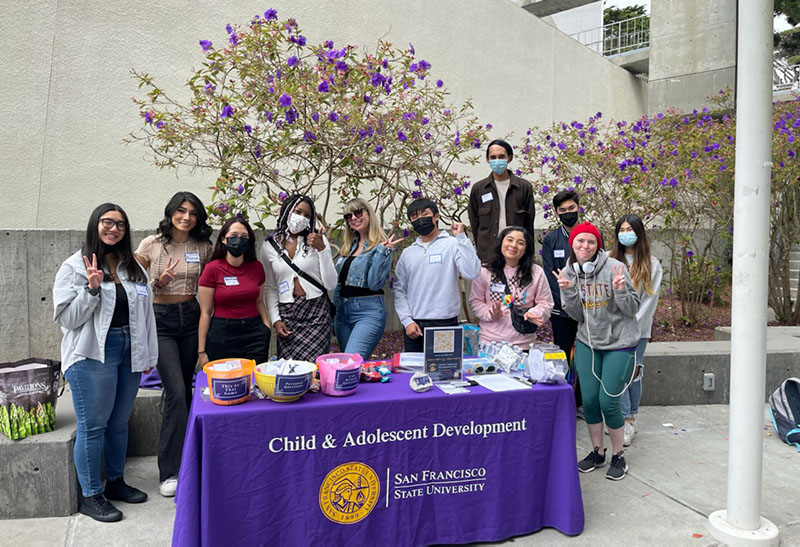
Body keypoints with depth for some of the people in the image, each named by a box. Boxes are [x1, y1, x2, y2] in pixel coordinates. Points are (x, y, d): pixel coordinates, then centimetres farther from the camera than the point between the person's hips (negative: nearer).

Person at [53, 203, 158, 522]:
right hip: (93, 356, -5)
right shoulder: (75, 267, -4)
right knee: (92, 425, 2)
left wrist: (150, 355, 9)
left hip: (130, 353, 5)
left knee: (119, 422, 16)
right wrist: (92, 289, -22)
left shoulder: (134, 268, 11)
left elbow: (146, 312, 11)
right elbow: (66, 318, -9)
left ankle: (115, 481, 33)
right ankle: (90, 495, 17)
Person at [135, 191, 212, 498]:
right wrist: (158, 282, -17)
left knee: (185, 390, 11)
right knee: (176, 392, -13)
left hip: (191, 318, 4)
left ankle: (182, 458, 27)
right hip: (160, 320, -4)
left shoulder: (203, 248, 6)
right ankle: (170, 471, -5)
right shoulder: (151, 245, -3)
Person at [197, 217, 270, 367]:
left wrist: (268, 330, 3)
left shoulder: (256, 267, 5)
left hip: (254, 334, 3)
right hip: (222, 335, -3)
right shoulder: (212, 269, -5)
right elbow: (205, 313, -3)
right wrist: (201, 351, -4)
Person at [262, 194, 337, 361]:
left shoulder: (318, 240, -1)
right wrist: (275, 320, 1)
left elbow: (331, 284, -7)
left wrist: (322, 249, -15)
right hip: (287, 315, 2)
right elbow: (271, 289, 12)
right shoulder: (269, 247, 6)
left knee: (313, 366, -11)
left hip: (317, 312, -1)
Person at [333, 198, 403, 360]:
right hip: (342, 311, 8)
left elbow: (375, 284, -17)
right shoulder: (349, 246, 14)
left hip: (368, 312, -7)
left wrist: (382, 251, -23)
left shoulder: (382, 246, -6)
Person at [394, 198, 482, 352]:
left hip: (445, 323, -3)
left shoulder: (452, 245, -1)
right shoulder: (408, 253, 11)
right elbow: (399, 290, 9)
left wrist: (461, 237, -14)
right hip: (414, 326, 4)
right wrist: (407, 321, -2)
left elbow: (471, 272, -15)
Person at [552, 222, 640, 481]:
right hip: (587, 343, 4)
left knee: (608, 401, -4)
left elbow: (633, 309, -9)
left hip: (619, 343, -4)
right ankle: (597, 452, 27)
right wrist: (568, 292, -14)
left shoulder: (614, 268, -14)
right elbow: (577, 316, 2)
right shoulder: (568, 273, 0)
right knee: (589, 399, 6)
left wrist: (621, 291, -28)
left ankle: (618, 456, 18)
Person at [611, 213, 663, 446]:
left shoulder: (652, 265, 4)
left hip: (638, 329, 0)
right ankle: (627, 422, 1)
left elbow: (649, 300, -1)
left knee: (633, 374, 4)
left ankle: (630, 419, 18)